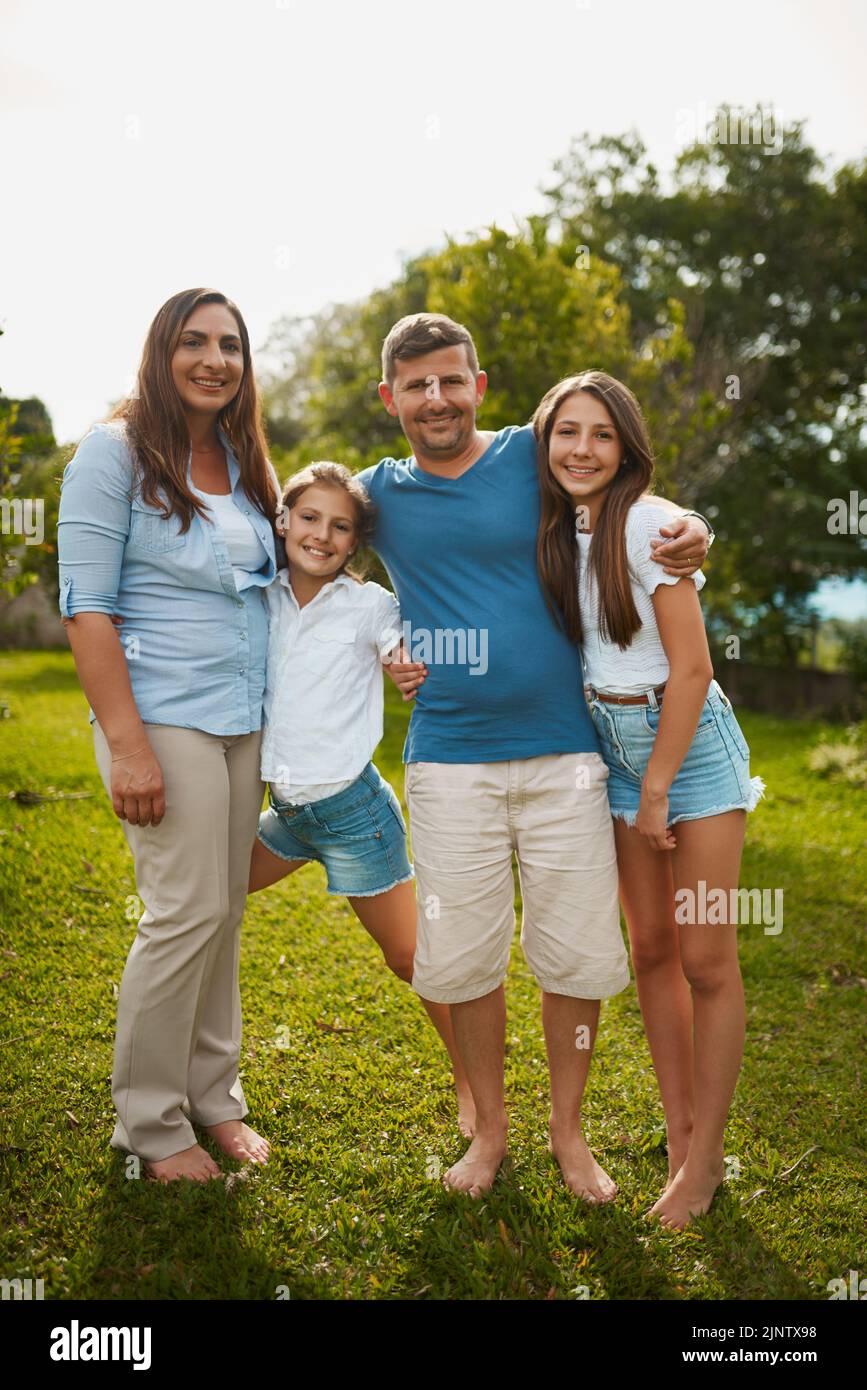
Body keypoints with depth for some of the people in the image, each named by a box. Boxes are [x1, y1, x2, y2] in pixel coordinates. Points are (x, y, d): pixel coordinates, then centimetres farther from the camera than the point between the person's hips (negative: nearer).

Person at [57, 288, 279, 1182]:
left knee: (225, 910, 9)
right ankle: (149, 1124, 11)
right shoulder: (115, 452, -6)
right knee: (185, 913, -6)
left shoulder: (241, 462, 13)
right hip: (164, 714, -6)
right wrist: (127, 741, -19)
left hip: (243, 719, 6)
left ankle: (212, 1093, 24)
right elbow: (86, 607, -11)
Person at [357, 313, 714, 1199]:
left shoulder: (533, 456, 2)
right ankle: (489, 1129, 30)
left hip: (563, 750, -1)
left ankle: (568, 1132, 27)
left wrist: (689, 533, -12)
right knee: (461, 958, 7)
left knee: (577, 954, 5)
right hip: (448, 759, 1)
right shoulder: (376, 494, 7)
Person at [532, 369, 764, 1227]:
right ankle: (679, 1138, 23)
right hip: (613, 743, 7)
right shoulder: (556, 533, 5)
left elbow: (691, 669, -17)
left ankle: (706, 1157, 12)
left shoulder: (648, 522, -16)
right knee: (651, 950, 10)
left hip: (690, 739, -6)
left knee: (705, 960, -2)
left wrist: (657, 789, -13)